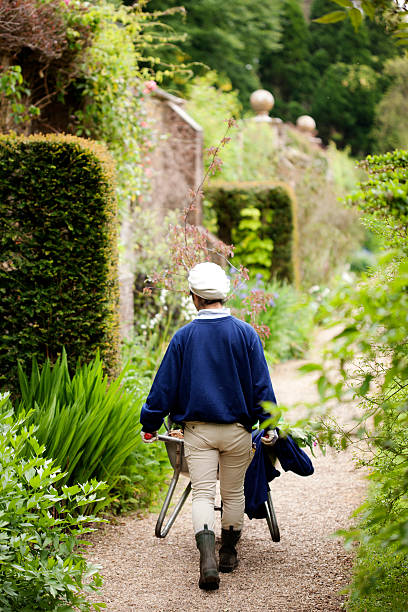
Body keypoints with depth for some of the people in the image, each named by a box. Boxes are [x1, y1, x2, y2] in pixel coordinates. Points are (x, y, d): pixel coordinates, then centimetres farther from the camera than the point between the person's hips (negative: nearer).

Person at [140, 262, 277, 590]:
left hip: (198, 430, -1)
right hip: (237, 429, 1)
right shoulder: (245, 333, -4)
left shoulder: (184, 337, -5)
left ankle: (208, 558, -20)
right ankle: (229, 553, 26)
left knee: (203, 493, -1)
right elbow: (261, 384, -1)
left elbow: (164, 385, -1)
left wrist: (150, 424, 9)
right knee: (234, 493, 15)